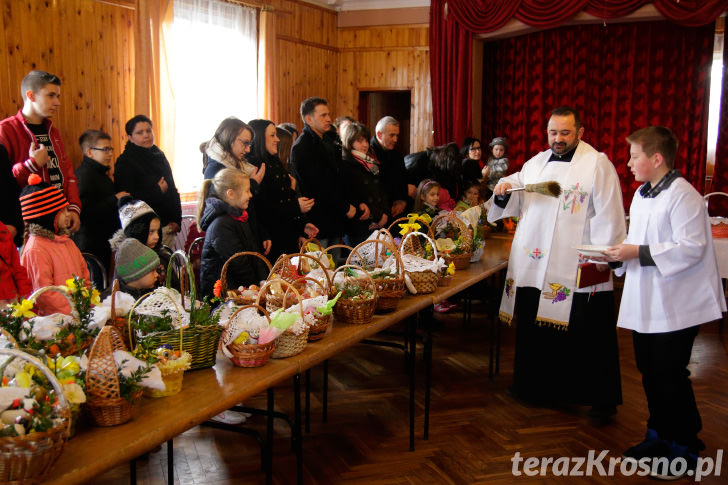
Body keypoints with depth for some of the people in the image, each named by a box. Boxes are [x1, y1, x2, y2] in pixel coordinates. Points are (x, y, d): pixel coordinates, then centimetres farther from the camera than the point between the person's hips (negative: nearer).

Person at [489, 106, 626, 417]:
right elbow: (514, 204, 22)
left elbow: (608, 217, -9)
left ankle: (602, 398, 14)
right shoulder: (536, 163, 14)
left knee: (589, 336, 0)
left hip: (577, 271, -6)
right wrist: (503, 191, -1)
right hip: (534, 265, 6)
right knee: (535, 331, 15)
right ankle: (536, 388, 31)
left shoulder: (597, 164, -4)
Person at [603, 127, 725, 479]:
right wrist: (620, 254, 2)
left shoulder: (683, 196, -17)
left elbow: (691, 247, -23)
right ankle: (659, 436, 32)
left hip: (676, 306, -9)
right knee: (650, 372, 17)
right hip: (646, 304, 9)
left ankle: (685, 447, 16)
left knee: (671, 377, -1)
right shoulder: (641, 195, 12)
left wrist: (639, 253, -25)